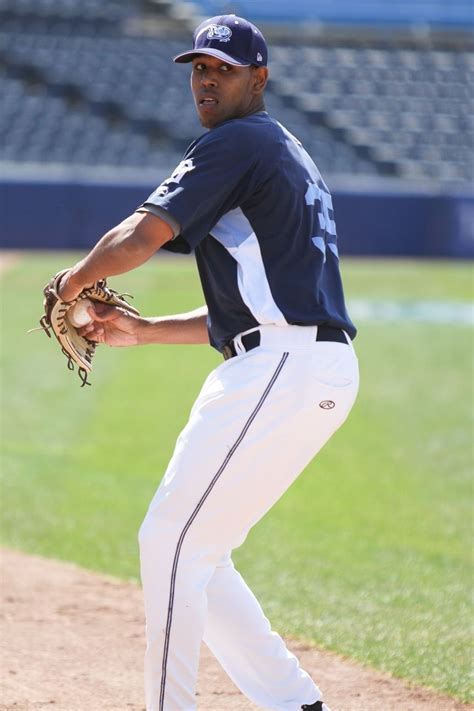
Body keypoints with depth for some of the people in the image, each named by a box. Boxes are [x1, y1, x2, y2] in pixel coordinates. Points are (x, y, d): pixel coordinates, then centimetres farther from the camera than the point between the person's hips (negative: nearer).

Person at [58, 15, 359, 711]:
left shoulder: (236, 145, -5)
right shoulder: (287, 156, 26)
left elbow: (138, 239, -17)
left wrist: (72, 283, 2)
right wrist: (141, 331, 22)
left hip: (283, 368, -10)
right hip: (325, 372, 10)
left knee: (171, 541, -6)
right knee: (196, 553, 14)